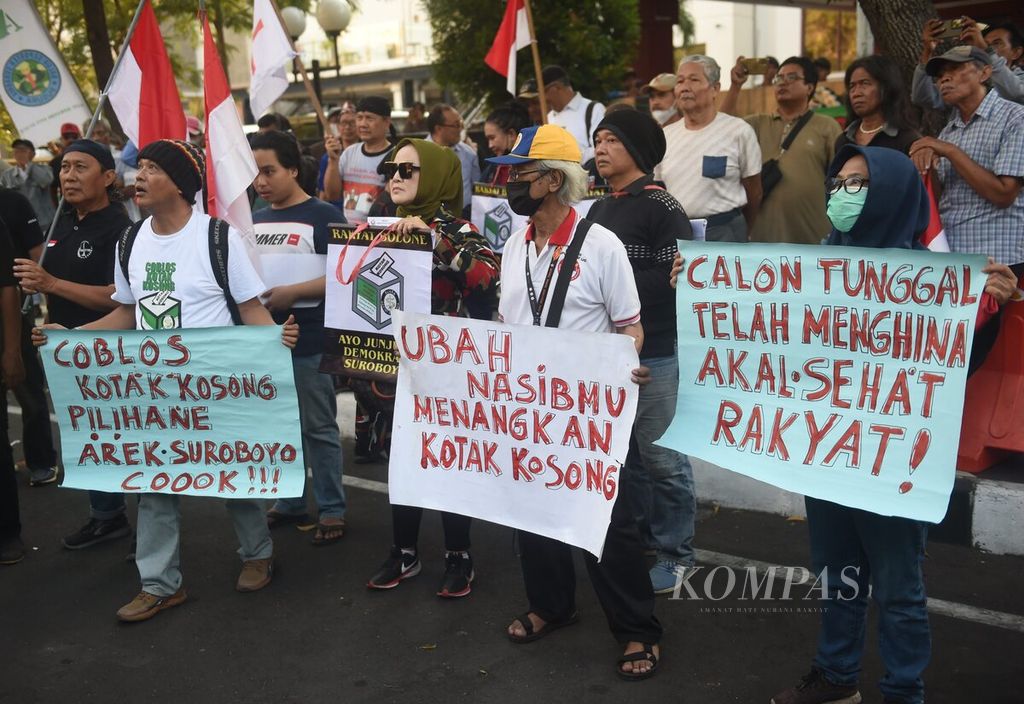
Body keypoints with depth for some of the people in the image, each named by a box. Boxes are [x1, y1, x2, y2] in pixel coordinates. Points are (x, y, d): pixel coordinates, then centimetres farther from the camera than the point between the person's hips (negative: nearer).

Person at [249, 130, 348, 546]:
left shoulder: (323, 217, -8)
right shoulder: (253, 221, 13)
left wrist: (293, 293, -23)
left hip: (308, 342, -7)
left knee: (318, 427, 2)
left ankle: (332, 509, 13)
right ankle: (290, 501, 29)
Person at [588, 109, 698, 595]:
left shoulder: (662, 208, -8)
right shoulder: (598, 210, 15)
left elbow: (676, 278, -17)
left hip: (653, 353, -7)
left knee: (660, 456, -1)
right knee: (624, 452, 15)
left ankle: (674, 554, 13)